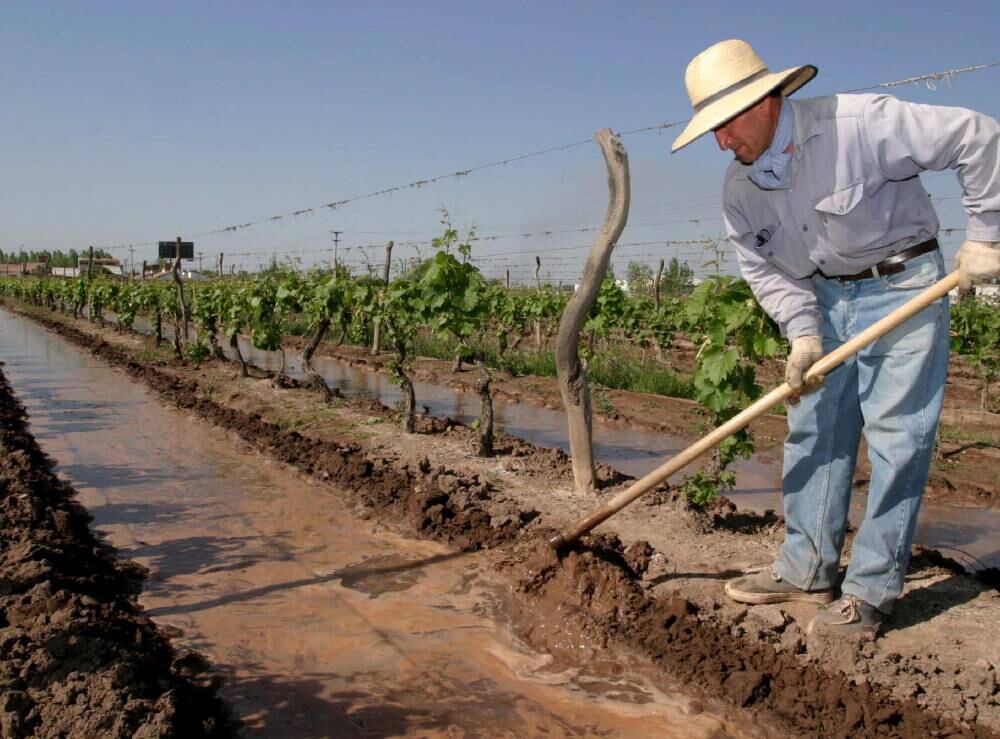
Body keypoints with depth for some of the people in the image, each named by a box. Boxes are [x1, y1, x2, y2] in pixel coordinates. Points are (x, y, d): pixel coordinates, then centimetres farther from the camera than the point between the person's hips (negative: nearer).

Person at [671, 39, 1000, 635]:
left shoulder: (858, 124, -23)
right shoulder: (740, 189, -5)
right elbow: (765, 270, 1)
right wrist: (802, 333, -13)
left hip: (901, 287, -6)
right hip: (824, 298, 6)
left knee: (895, 436, -6)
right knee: (814, 432, 7)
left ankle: (872, 590, 2)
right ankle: (807, 569, 19)